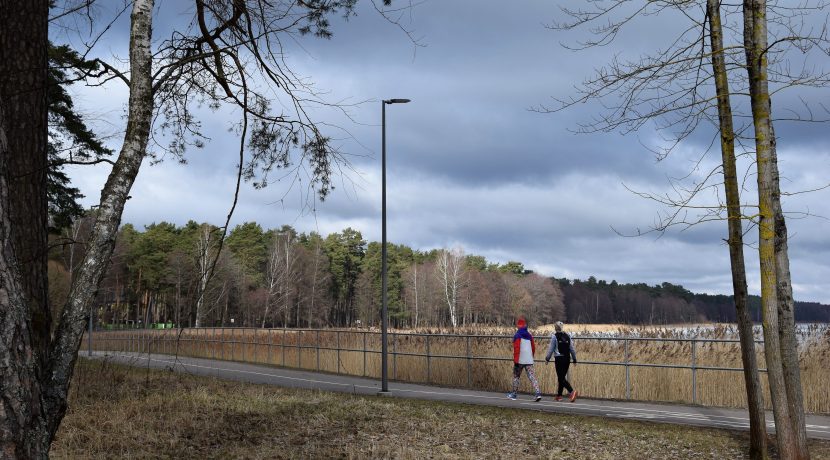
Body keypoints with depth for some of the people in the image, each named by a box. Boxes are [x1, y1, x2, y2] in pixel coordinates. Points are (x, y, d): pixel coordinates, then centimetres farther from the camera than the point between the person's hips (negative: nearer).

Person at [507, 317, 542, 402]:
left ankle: (514, 394, 19)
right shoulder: (529, 335, 10)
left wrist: (515, 360, -13)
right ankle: (538, 393, -16)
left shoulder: (517, 336, -8)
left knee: (516, 376, 12)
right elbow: (533, 347, 16)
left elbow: (516, 349, -14)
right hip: (529, 360, 4)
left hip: (520, 360, -4)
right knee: (532, 376, -1)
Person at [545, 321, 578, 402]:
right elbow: (572, 348, 10)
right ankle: (559, 395, 21)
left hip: (559, 359, -6)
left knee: (561, 378, -5)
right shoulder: (567, 336, 7)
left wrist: (547, 358, 7)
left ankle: (572, 391, -24)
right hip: (567, 359, 6)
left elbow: (551, 349, -4)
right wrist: (574, 359, 17)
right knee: (562, 377, 15)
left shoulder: (554, 336, -7)